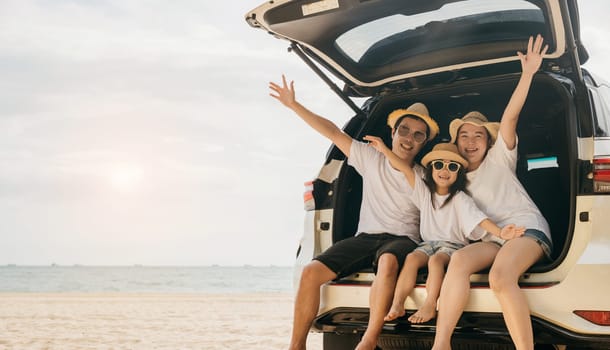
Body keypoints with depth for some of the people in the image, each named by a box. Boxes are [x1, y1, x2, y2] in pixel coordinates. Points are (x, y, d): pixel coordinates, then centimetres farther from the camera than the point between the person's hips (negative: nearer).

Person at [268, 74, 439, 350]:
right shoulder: (371, 159, 11)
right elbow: (332, 132, 8)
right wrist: (293, 104, 6)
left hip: (402, 239, -2)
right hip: (366, 237, 2)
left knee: (388, 261, -41)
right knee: (311, 272, -20)